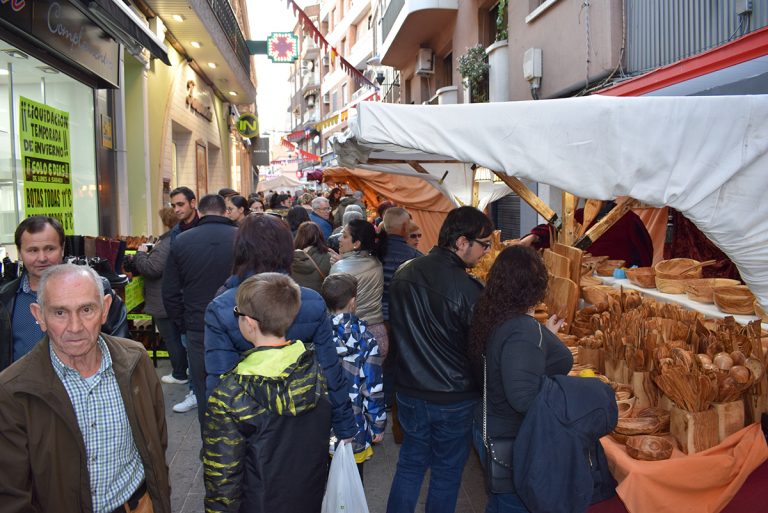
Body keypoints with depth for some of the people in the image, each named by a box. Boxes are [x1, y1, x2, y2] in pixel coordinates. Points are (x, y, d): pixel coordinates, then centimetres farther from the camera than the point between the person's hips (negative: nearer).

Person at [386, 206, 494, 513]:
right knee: (447, 471, 14)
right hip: (454, 400, -5)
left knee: (410, 463, 20)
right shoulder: (468, 289, -23)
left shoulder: (403, 274, -3)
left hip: (409, 392, 5)